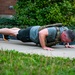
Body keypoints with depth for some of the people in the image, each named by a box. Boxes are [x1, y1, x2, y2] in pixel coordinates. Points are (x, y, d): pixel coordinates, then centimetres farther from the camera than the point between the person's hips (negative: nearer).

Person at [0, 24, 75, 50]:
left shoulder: (65, 30, -19)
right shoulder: (54, 31, -43)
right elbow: (41, 33, -50)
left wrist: (67, 44, -9)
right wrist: (44, 47, -45)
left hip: (37, 29, 8)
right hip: (31, 32, -8)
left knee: (19, 31, 32)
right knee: (14, 33, 16)